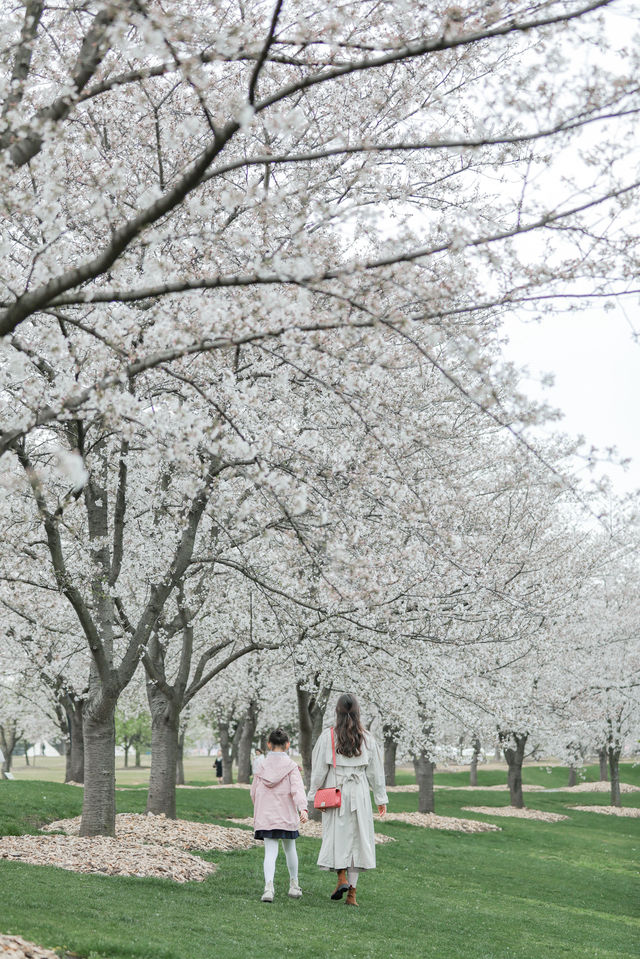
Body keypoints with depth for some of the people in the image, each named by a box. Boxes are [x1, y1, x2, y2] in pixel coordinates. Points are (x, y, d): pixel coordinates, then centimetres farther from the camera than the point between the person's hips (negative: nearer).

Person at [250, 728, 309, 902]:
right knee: (290, 849, 17)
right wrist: (303, 809, -27)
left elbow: (254, 792, 9)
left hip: (265, 816, 1)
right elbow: (297, 789, -17)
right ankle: (294, 886, 29)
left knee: (270, 851, -3)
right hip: (286, 815, -1)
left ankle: (268, 886, -24)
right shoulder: (291, 766, -4)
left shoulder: (262, 766, 4)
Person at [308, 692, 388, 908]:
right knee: (356, 837, 5)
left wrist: (314, 794, 5)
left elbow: (319, 769, -4)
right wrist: (381, 799, 11)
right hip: (359, 793, 2)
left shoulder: (327, 736, -5)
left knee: (336, 835, 10)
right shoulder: (366, 738, 1)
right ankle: (352, 891, 3)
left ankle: (342, 878, -8)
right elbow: (375, 771, 5)